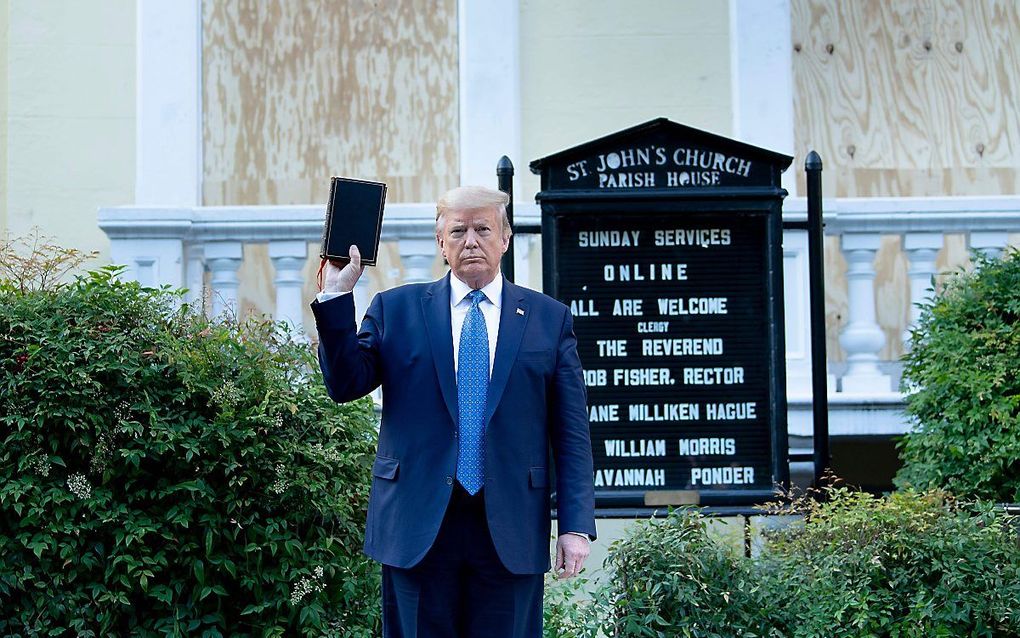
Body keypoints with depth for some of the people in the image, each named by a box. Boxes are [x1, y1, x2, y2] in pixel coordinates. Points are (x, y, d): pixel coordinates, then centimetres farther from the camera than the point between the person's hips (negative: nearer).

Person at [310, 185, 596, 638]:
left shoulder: (549, 319, 8)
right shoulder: (395, 309, 9)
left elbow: (571, 434, 5)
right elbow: (345, 383, -1)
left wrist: (576, 526, -2)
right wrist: (337, 295, -10)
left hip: (511, 531, 0)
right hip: (418, 526, 0)